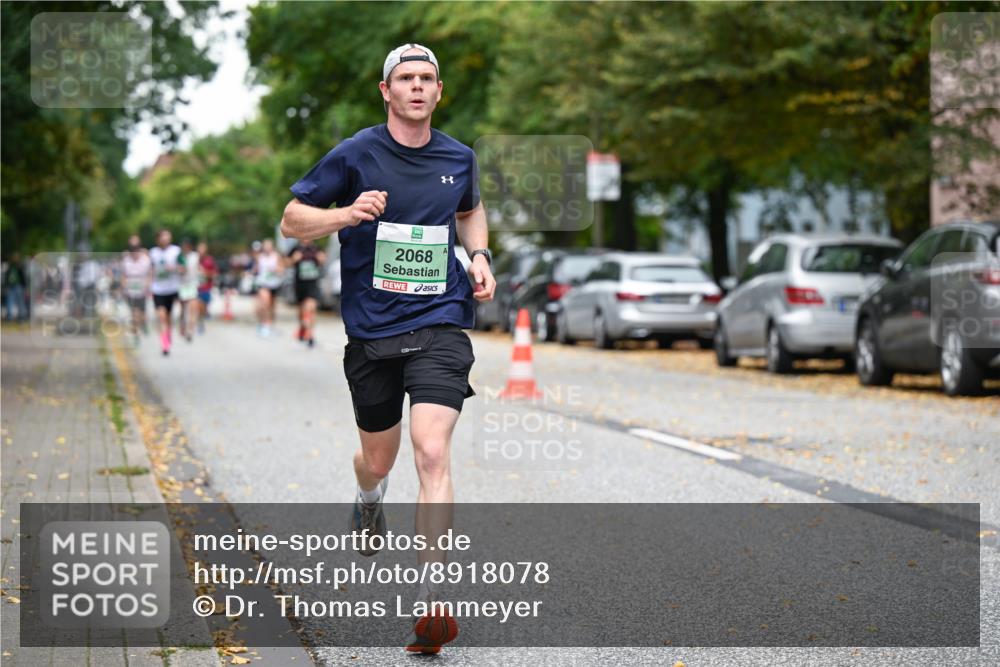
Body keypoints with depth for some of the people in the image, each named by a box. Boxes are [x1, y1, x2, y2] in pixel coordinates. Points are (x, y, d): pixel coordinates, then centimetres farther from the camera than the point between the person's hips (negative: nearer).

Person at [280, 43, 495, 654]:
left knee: (433, 451, -18)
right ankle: (370, 498, 55)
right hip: (371, 332, 0)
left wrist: (480, 255, 9)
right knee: (378, 459, 14)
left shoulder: (459, 158, 6)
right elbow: (291, 220, 0)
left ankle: (433, 602, -20)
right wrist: (347, 214, -18)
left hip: (440, 327, 0)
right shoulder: (355, 155, -4)